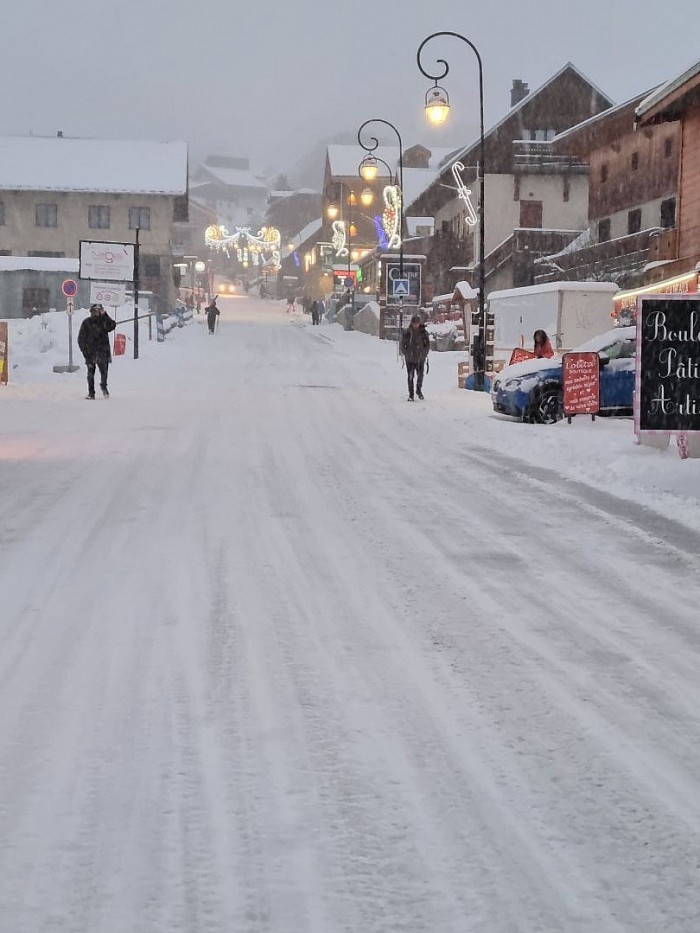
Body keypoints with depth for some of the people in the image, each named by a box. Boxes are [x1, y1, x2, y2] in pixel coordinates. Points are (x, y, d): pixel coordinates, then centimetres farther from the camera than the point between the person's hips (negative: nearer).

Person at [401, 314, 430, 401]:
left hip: (420, 358, 1)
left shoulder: (423, 332, 0)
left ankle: (419, 390, 27)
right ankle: (410, 394, 5)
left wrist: (424, 353, -1)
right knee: (410, 376, -1)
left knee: (420, 375, 3)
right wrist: (406, 353, -4)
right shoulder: (407, 332, -3)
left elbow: (428, 344, 8)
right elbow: (403, 343, 4)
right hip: (410, 358, -1)